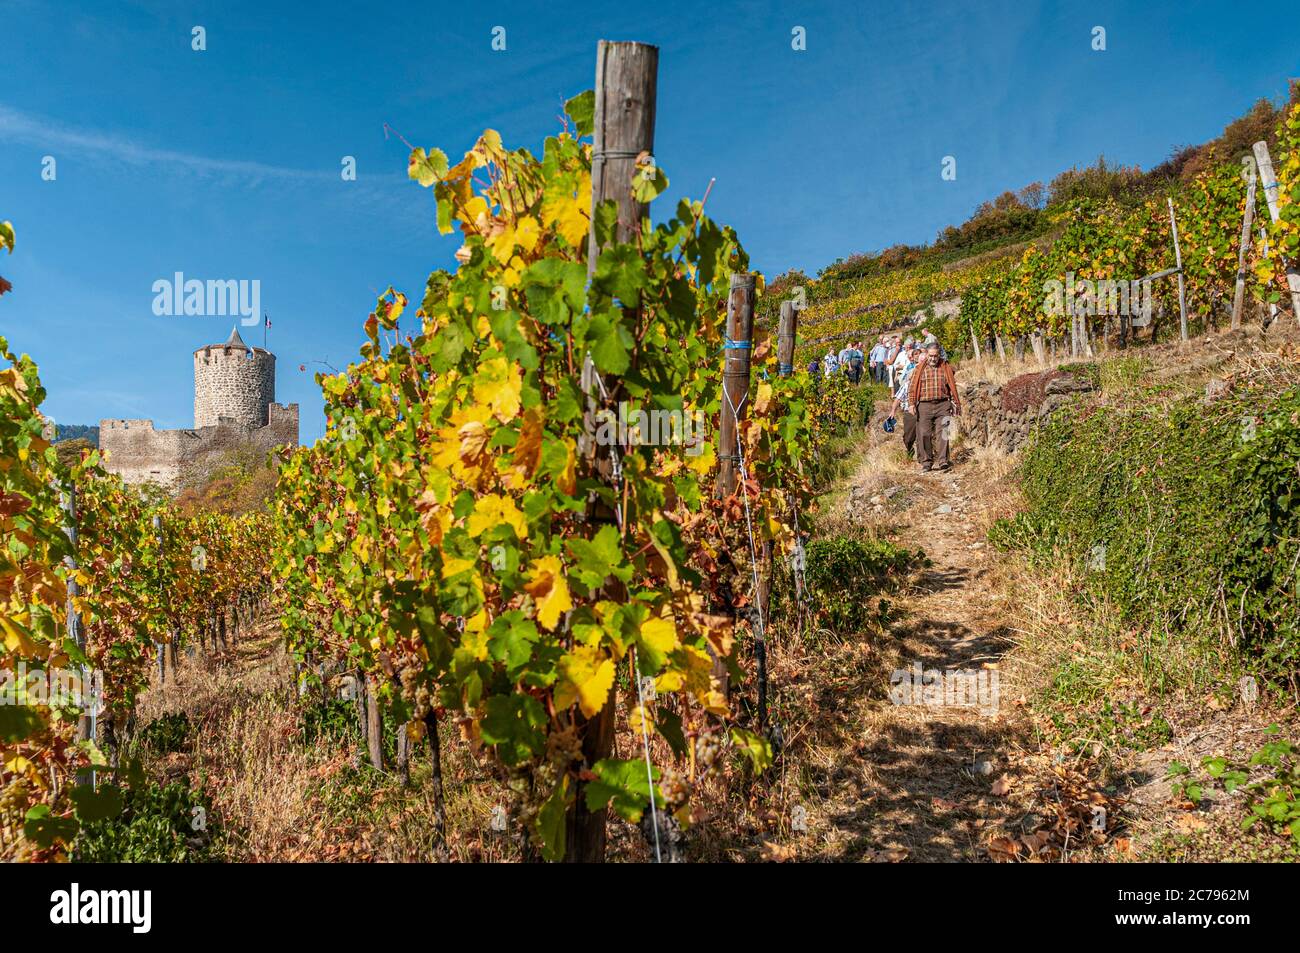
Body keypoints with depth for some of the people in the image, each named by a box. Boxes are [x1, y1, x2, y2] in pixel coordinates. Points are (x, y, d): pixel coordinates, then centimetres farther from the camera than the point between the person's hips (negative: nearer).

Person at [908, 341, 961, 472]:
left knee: (942, 433, -9)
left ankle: (942, 461, -11)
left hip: (942, 404, 0)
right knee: (924, 434, 0)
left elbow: (952, 386, 14)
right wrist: (912, 404, -3)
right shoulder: (919, 368, 7)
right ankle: (926, 462, 7)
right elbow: (912, 386, 6)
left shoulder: (946, 368, 10)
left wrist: (955, 404, 11)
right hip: (924, 406, 0)